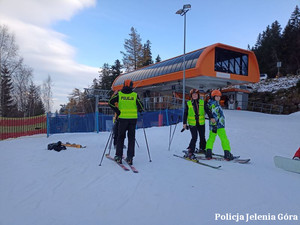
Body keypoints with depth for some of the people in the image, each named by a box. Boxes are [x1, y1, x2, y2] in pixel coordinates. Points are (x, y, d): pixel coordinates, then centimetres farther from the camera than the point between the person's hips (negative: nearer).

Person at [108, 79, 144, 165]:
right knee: (131, 138, 8)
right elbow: (140, 107, -7)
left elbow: (110, 102, -7)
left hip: (123, 118, 0)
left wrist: (117, 111, -1)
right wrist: (140, 110, 15)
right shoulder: (135, 95, -3)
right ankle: (130, 157, 5)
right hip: (133, 118, 0)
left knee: (120, 137, 12)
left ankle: (118, 156, 11)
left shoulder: (119, 94, 0)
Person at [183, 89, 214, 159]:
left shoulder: (203, 102, 4)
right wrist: (184, 123, 0)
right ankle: (190, 152, -3)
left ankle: (202, 149, 34)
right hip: (192, 123, -3)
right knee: (194, 138, -12)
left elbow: (207, 110, 0)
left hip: (201, 123, 3)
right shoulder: (188, 104, 1)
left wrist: (211, 117, -15)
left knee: (202, 137, 11)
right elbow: (185, 114, 5)